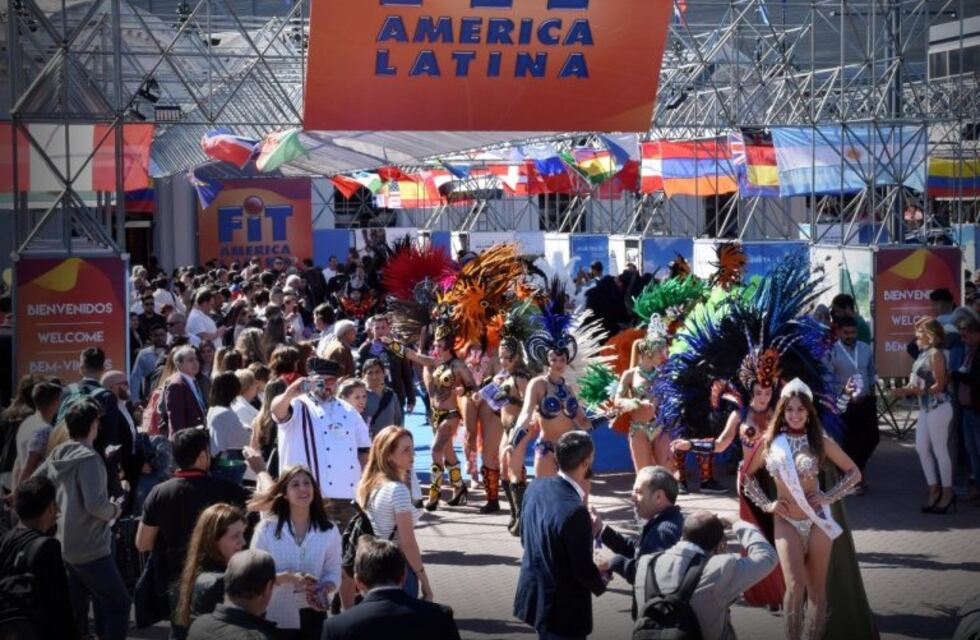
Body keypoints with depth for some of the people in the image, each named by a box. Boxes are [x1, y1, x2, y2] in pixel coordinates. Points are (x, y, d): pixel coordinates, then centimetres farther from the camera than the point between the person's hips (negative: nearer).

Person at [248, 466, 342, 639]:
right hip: (276, 617, -1)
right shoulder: (267, 528, -5)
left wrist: (323, 591, -22)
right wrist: (288, 577, -23)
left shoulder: (329, 530, 0)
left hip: (313, 616, 1)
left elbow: (334, 572, -1)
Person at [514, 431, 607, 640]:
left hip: (533, 594, 8)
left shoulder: (536, 487, -5)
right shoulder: (575, 511, -30)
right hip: (563, 607, -8)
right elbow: (584, 569, -20)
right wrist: (601, 585, 1)